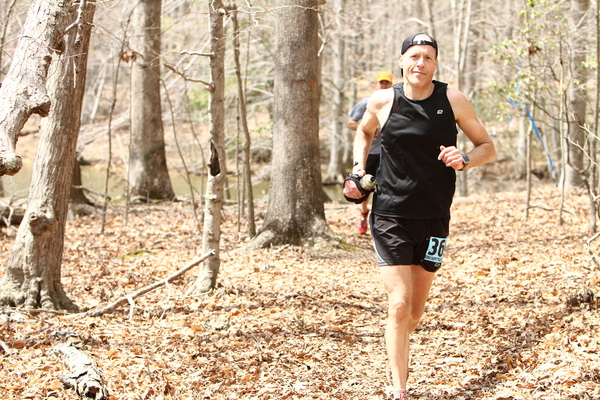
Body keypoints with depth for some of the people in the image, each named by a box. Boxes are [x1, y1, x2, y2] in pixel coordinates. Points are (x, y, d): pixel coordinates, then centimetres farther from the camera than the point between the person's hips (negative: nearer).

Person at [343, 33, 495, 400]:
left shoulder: (453, 100, -3)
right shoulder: (382, 101, -2)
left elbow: (487, 147, 4)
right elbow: (364, 131, 21)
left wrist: (465, 160, -17)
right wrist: (359, 170, 6)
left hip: (434, 218, 2)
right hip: (390, 216, -1)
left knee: (416, 310, 10)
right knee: (399, 304, -11)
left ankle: (399, 351, 40)